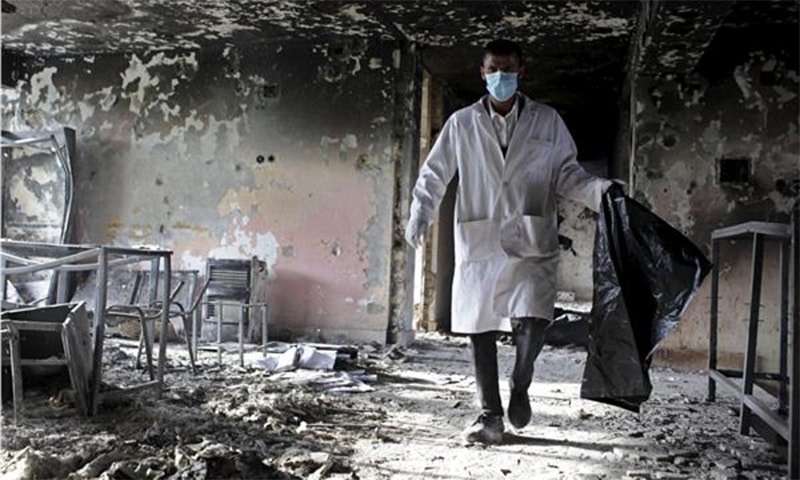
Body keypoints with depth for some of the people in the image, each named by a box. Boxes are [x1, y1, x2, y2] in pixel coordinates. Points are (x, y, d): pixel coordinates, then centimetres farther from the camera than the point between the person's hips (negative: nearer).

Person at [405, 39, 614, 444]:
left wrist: (603, 192, -8)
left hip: (531, 243, -1)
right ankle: (490, 416, 17)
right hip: (478, 242, 1)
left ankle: (520, 387, 17)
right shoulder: (461, 123, 7)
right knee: (480, 328, 3)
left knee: (532, 321, -15)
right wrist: (419, 214, -8)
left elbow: (567, 174, 9)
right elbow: (434, 174, 8)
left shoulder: (547, 121, 7)